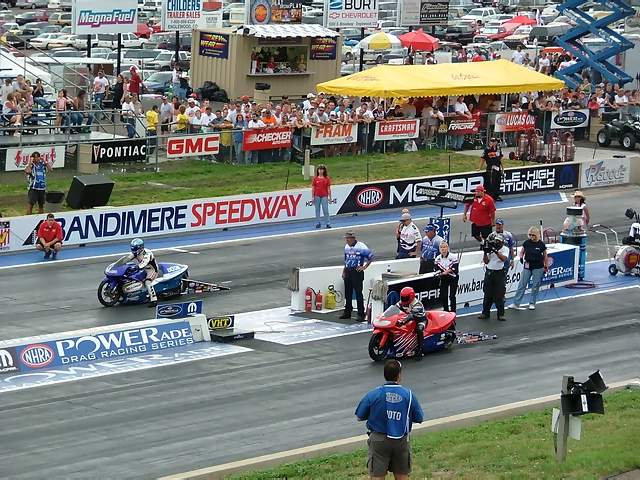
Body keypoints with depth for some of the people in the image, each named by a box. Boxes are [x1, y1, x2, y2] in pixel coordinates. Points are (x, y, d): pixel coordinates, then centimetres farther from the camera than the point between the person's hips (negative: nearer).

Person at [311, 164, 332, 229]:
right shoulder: (315, 179, 3)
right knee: (317, 210, 6)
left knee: (326, 210, -3)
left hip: (324, 196, -1)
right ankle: (318, 223, 12)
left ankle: (327, 223, 2)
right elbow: (313, 188, 4)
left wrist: (329, 197, 0)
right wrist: (313, 197, -1)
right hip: (317, 196, 1)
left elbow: (328, 188, 3)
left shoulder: (327, 178, 3)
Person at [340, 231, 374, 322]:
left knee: (358, 293, -6)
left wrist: (364, 267, -9)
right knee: (347, 293, 12)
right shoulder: (347, 247, 11)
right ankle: (347, 312, 22)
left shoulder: (361, 246, -12)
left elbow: (371, 256, -8)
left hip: (357, 272, -7)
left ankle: (361, 314, -3)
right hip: (348, 272, 7)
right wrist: (344, 270, 17)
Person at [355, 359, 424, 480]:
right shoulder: (409, 395, -9)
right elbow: (419, 419, 1)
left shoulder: (373, 395, -11)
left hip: (379, 440, -1)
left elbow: (360, 417, -1)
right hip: (401, 441, 1)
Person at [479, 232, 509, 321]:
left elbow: (504, 258, -20)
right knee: (487, 294, 7)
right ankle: (485, 313, 15)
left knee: (499, 295, -2)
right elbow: (486, 261, 4)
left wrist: (496, 251, -29)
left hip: (499, 273, -3)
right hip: (489, 272, 3)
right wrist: (485, 252, -11)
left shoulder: (505, 249, -1)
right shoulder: (490, 248, 7)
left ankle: (501, 314, 5)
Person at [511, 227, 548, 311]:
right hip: (527, 267, 1)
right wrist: (521, 257, -13)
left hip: (538, 268, -1)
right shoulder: (527, 243, -3)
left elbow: (545, 256, 4)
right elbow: (522, 252, 9)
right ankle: (516, 303, 2)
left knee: (535, 286, 5)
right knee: (522, 285, 0)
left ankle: (532, 303, 16)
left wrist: (545, 267, 8)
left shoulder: (541, 244, -7)